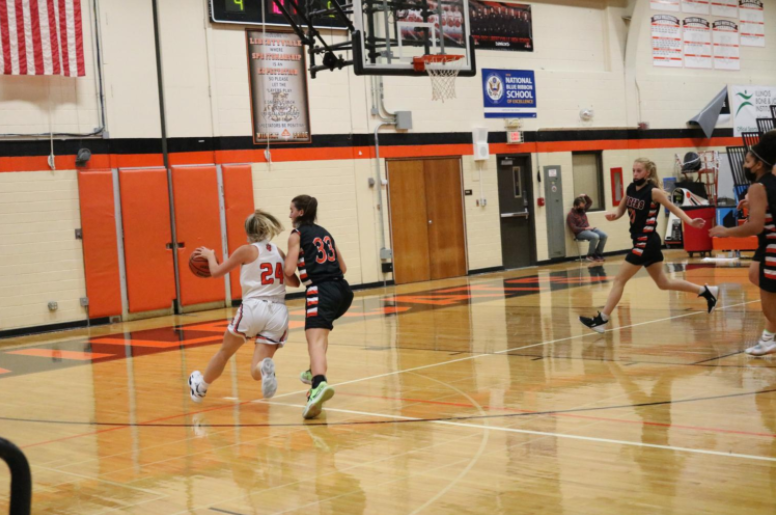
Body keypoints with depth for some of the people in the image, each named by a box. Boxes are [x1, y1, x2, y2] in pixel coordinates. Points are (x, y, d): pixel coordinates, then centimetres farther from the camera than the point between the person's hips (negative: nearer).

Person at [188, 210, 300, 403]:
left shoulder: (246, 251, 1)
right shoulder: (278, 252, 13)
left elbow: (216, 272, 7)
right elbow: (295, 282, 22)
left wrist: (210, 255, 27)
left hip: (253, 309, -3)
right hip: (278, 313, 3)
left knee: (224, 351, 23)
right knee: (256, 371, 2)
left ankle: (200, 387, 42)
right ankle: (265, 368, -34)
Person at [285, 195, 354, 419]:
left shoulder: (297, 235, 2)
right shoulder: (324, 233, 22)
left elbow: (289, 269, -8)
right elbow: (342, 267, 23)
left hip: (320, 291, -8)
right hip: (342, 290, 8)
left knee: (316, 340, -23)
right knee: (321, 330, 34)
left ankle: (319, 385, -47)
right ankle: (315, 372, 47)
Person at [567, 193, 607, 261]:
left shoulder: (582, 209, 11)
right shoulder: (571, 215, -11)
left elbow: (590, 202, 27)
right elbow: (574, 229, -18)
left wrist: (585, 196, 7)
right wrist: (585, 228, -20)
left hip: (588, 229, 8)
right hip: (580, 232, -8)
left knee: (604, 236, -13)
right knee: (595, 236, -34)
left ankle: (598, 254, -4)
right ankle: (590, 256, -20)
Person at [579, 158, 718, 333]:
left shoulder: (654, 192, -13)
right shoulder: (630, 189, 6)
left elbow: (673, 208, -7)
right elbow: (621, 210, 14)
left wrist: (690, 221, -21)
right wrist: (613, 216, -8)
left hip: (646, 242, -8)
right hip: (640, 241, 8)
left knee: (619, 280, -6)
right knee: (664, 283, 18)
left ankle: (602, 319, -1)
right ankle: (706, 291, 29)